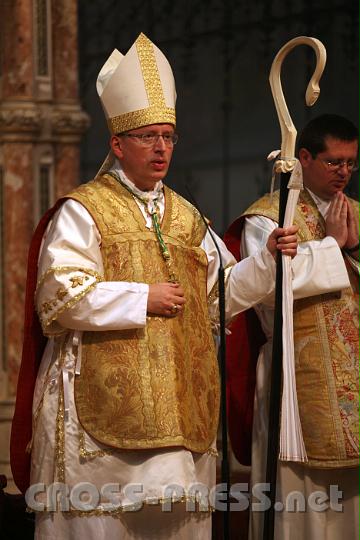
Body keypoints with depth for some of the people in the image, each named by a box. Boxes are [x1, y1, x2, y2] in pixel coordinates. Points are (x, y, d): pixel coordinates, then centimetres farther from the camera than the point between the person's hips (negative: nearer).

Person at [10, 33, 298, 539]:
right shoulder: (82, 212, -2)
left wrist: (267, 258, 3)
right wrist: (142, 298, -13)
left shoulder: (186, 217, 17)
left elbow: (220, 292, 18)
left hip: (177, 398, 6)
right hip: (106, 397, -6)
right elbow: (60, 294, -13)